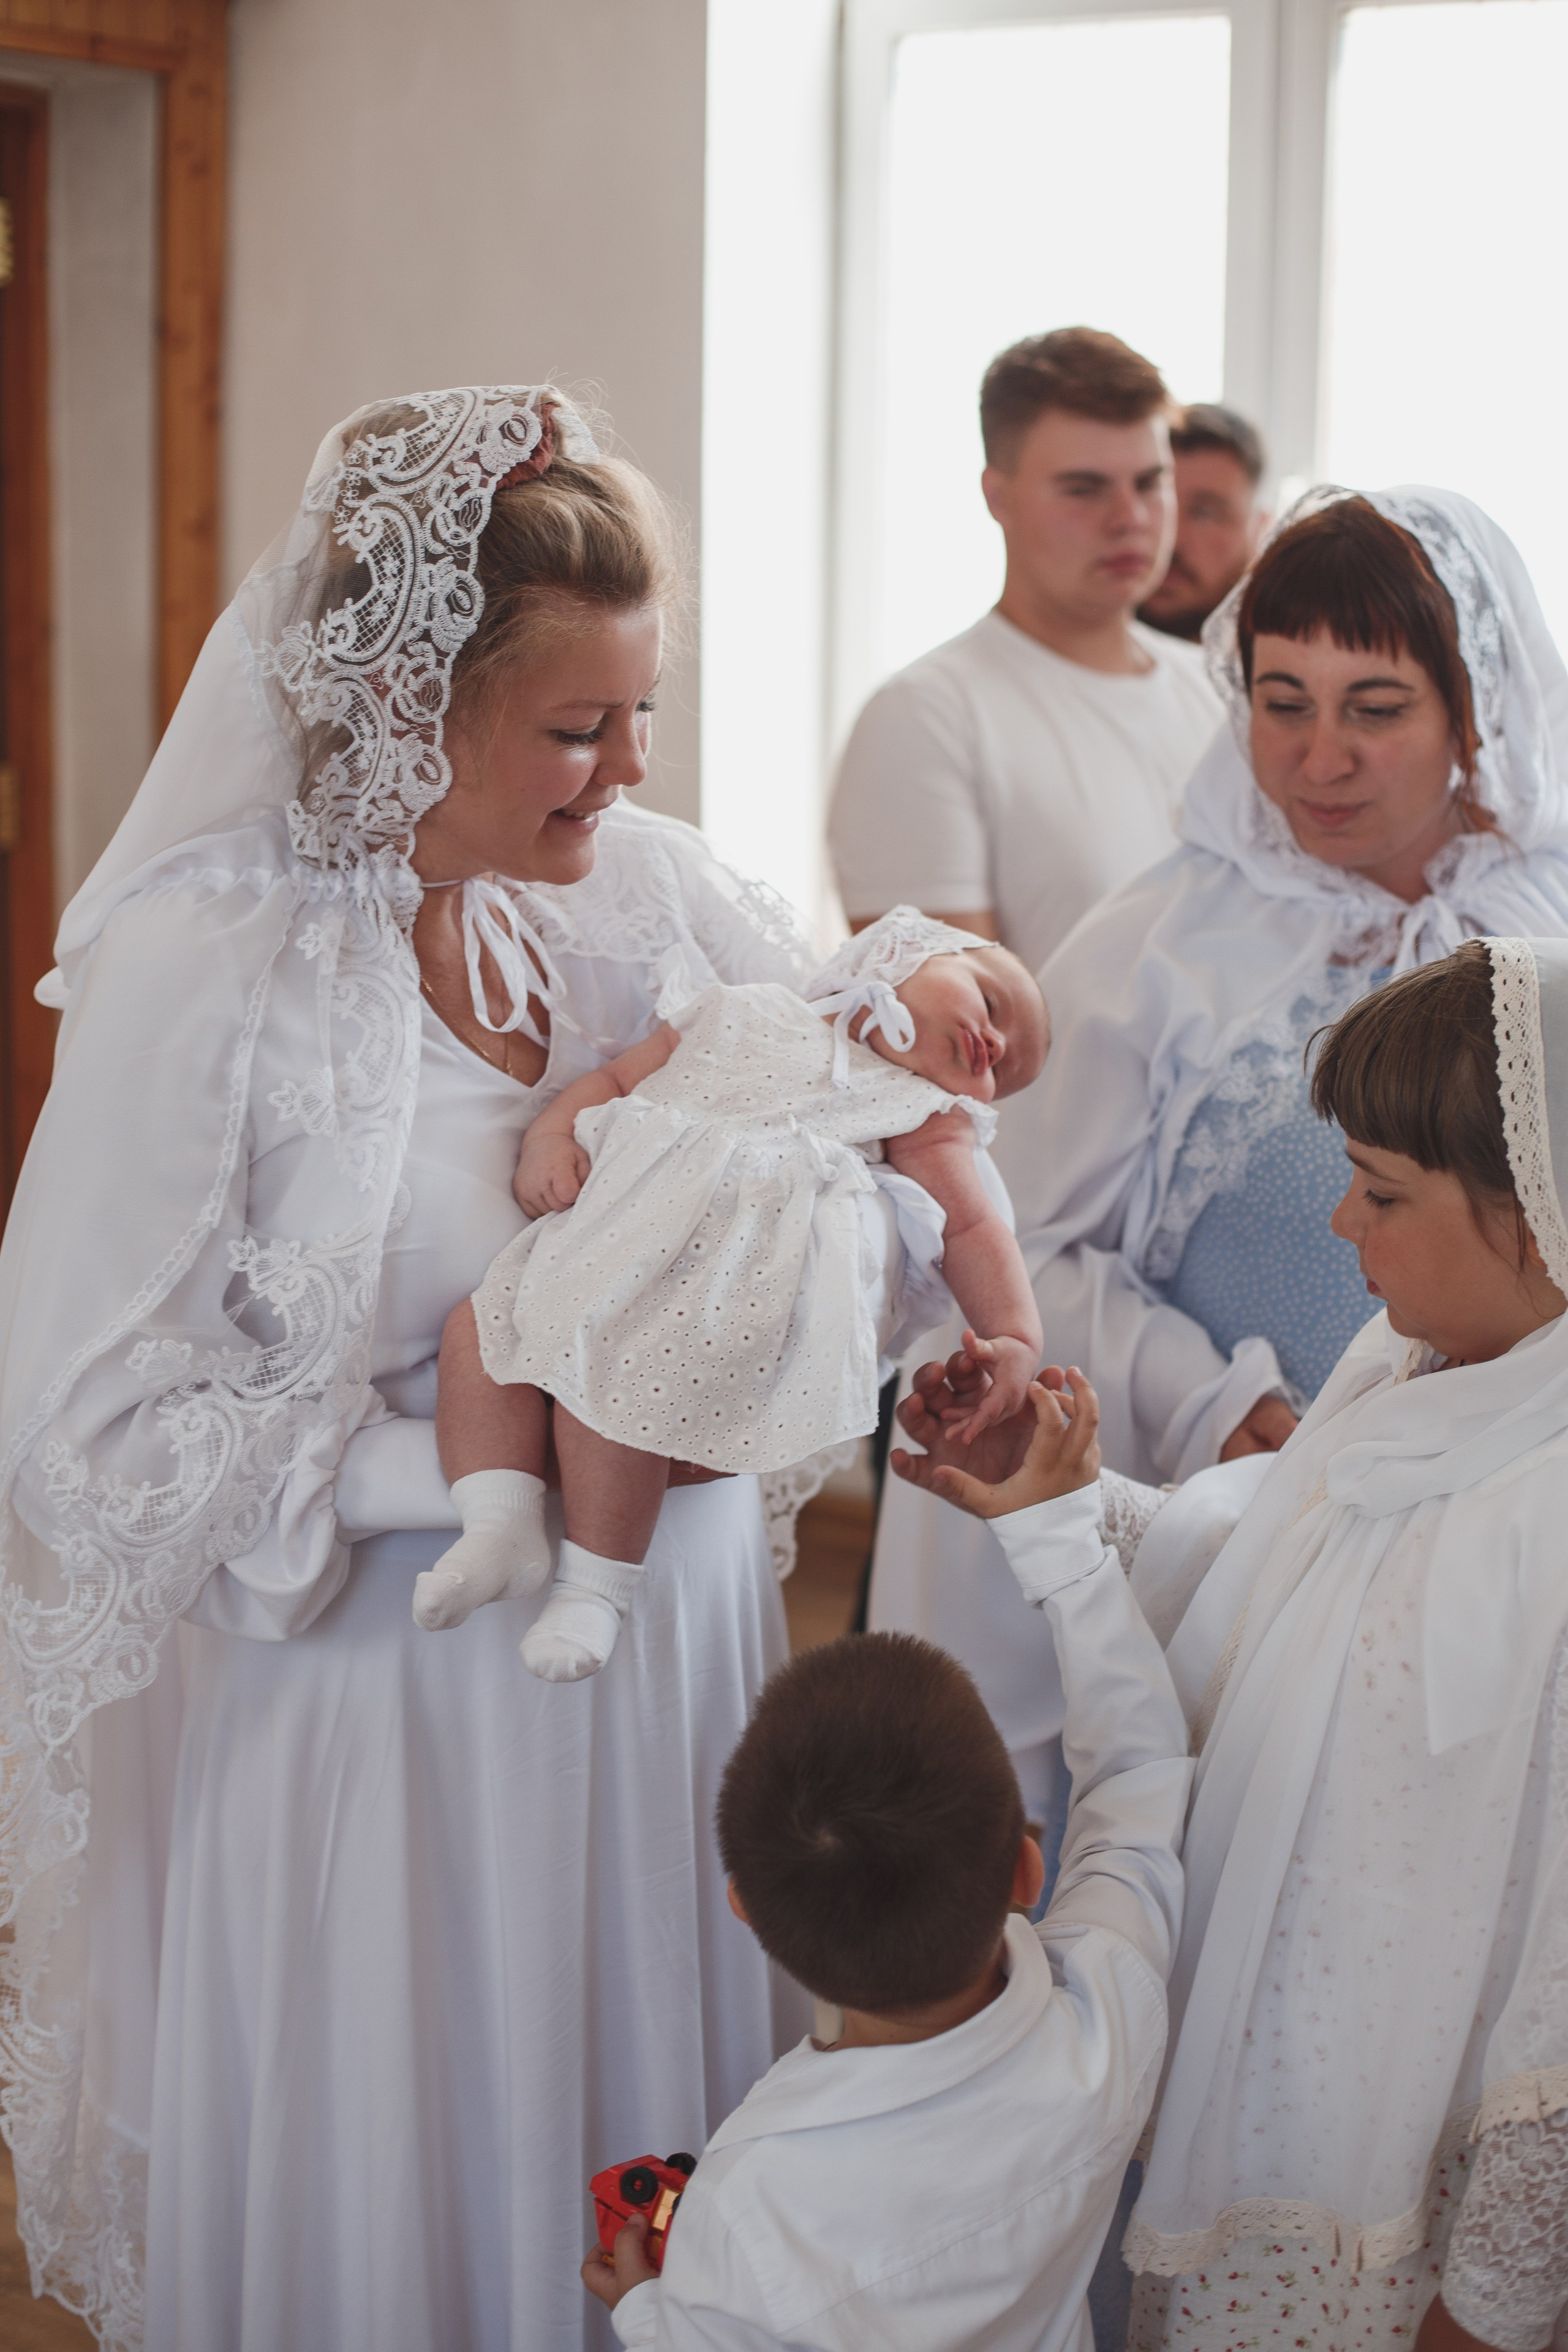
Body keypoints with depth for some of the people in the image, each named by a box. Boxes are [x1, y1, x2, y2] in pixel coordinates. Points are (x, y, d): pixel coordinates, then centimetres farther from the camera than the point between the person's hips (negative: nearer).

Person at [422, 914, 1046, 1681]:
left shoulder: (921, 1113, 20)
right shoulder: (743, 1015, 26)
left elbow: (972, 1226, 12)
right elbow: (613, 1079, 24)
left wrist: (1017, 1337, -4)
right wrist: (548, 1137, 4)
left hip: (738, 1264, -4)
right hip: (605, 1233, 5)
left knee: (604, 1368, -27)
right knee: (477, 1327, -12)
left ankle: (595, 1588, -13)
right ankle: (502, 1529, -8)